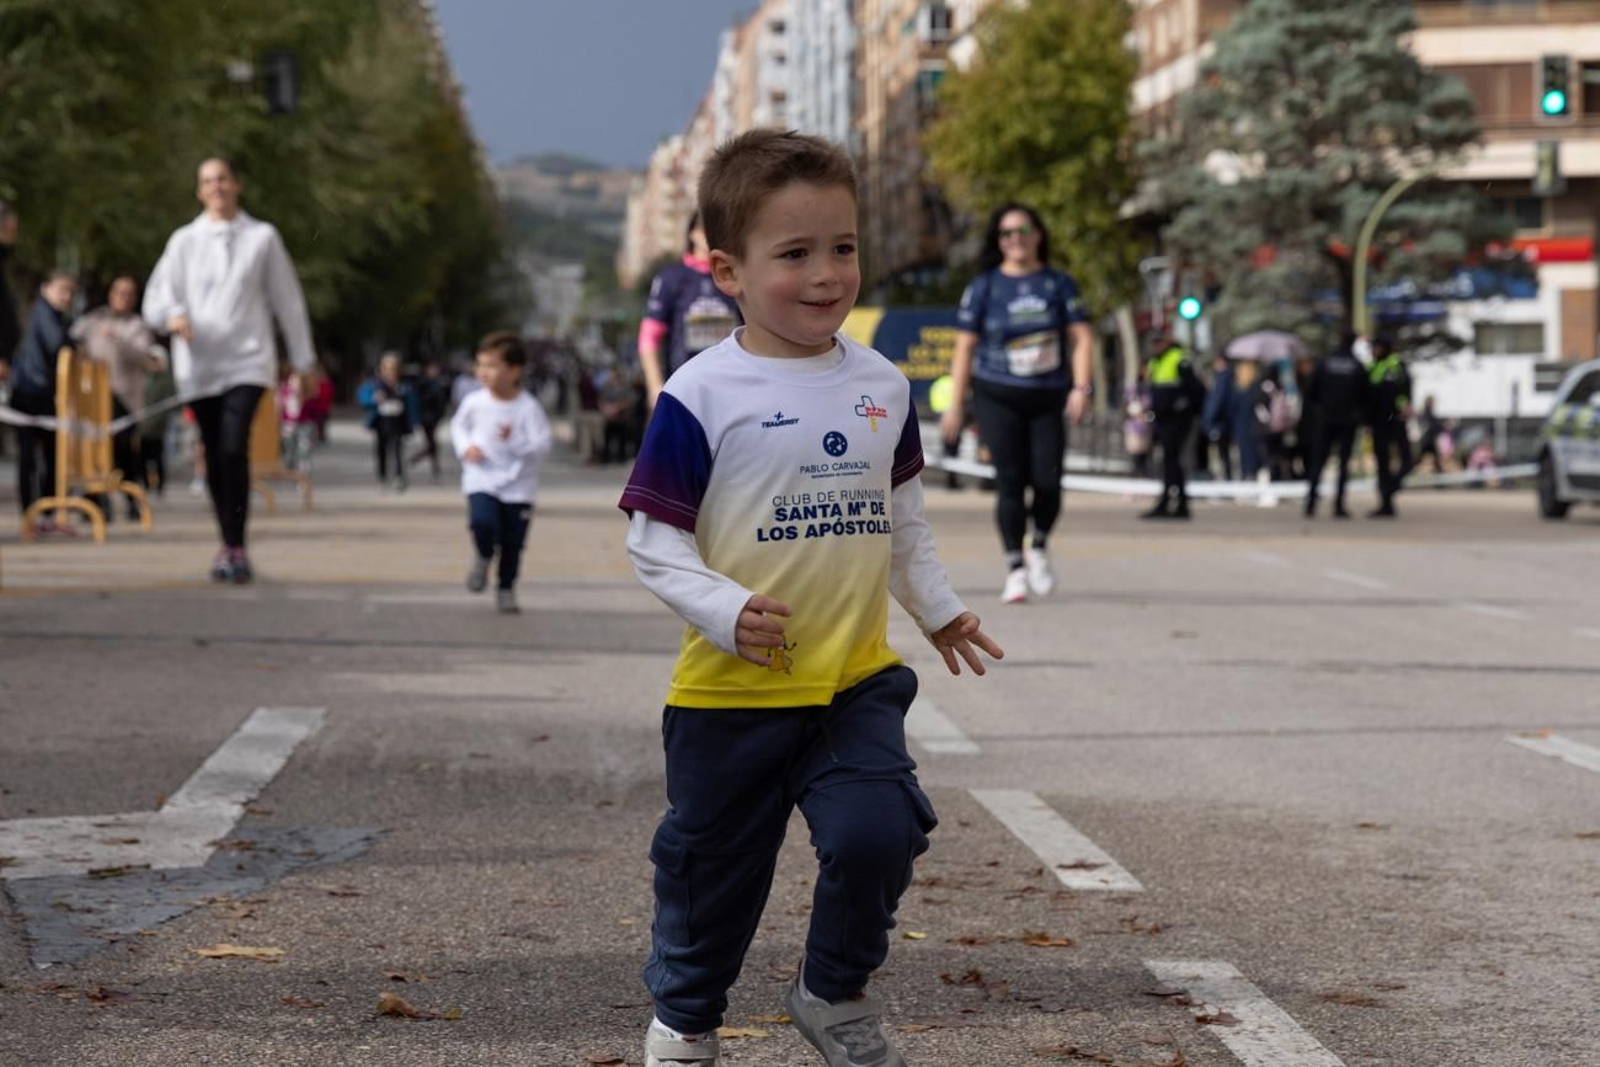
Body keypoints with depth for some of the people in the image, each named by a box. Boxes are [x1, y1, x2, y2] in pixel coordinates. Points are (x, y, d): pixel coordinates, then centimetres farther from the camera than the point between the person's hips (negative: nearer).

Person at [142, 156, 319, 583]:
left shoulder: (262, 237, 6)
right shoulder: (184, 240, 9)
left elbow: (288, 299, 10)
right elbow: (156, 297, 5)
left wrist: (305, 359, 12)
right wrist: (172, 315, -19)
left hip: (247, 361, -2)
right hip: (199, 364, 2)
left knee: (234, 449, -19)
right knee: (214, 457, 6)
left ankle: (236, 548, -15)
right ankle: (227, 545, 19)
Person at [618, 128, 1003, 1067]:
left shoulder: (883, 387, 4)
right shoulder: (703, 394, -12)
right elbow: (653, 540, -11)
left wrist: (938, 607, 19)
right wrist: (725, 612, -23)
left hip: (859, 679, 3)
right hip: (732, 689, -3)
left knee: (878, 834, -14)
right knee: (714, 865, 11)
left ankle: (837, 992, 13)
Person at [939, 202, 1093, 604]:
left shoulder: (1058, 283, 6)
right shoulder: (984, 286, 2)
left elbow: (1082, 337, 3)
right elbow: (964, 346, 3)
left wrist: (1081, 387, -12)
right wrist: (955, 405, 0)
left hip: (1048, 396, 1)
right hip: (998, 396, -1)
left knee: (1047, 480, -7)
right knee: (1010, 480, -7)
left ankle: (1040, 548, 21)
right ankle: (1015, 567, 2)